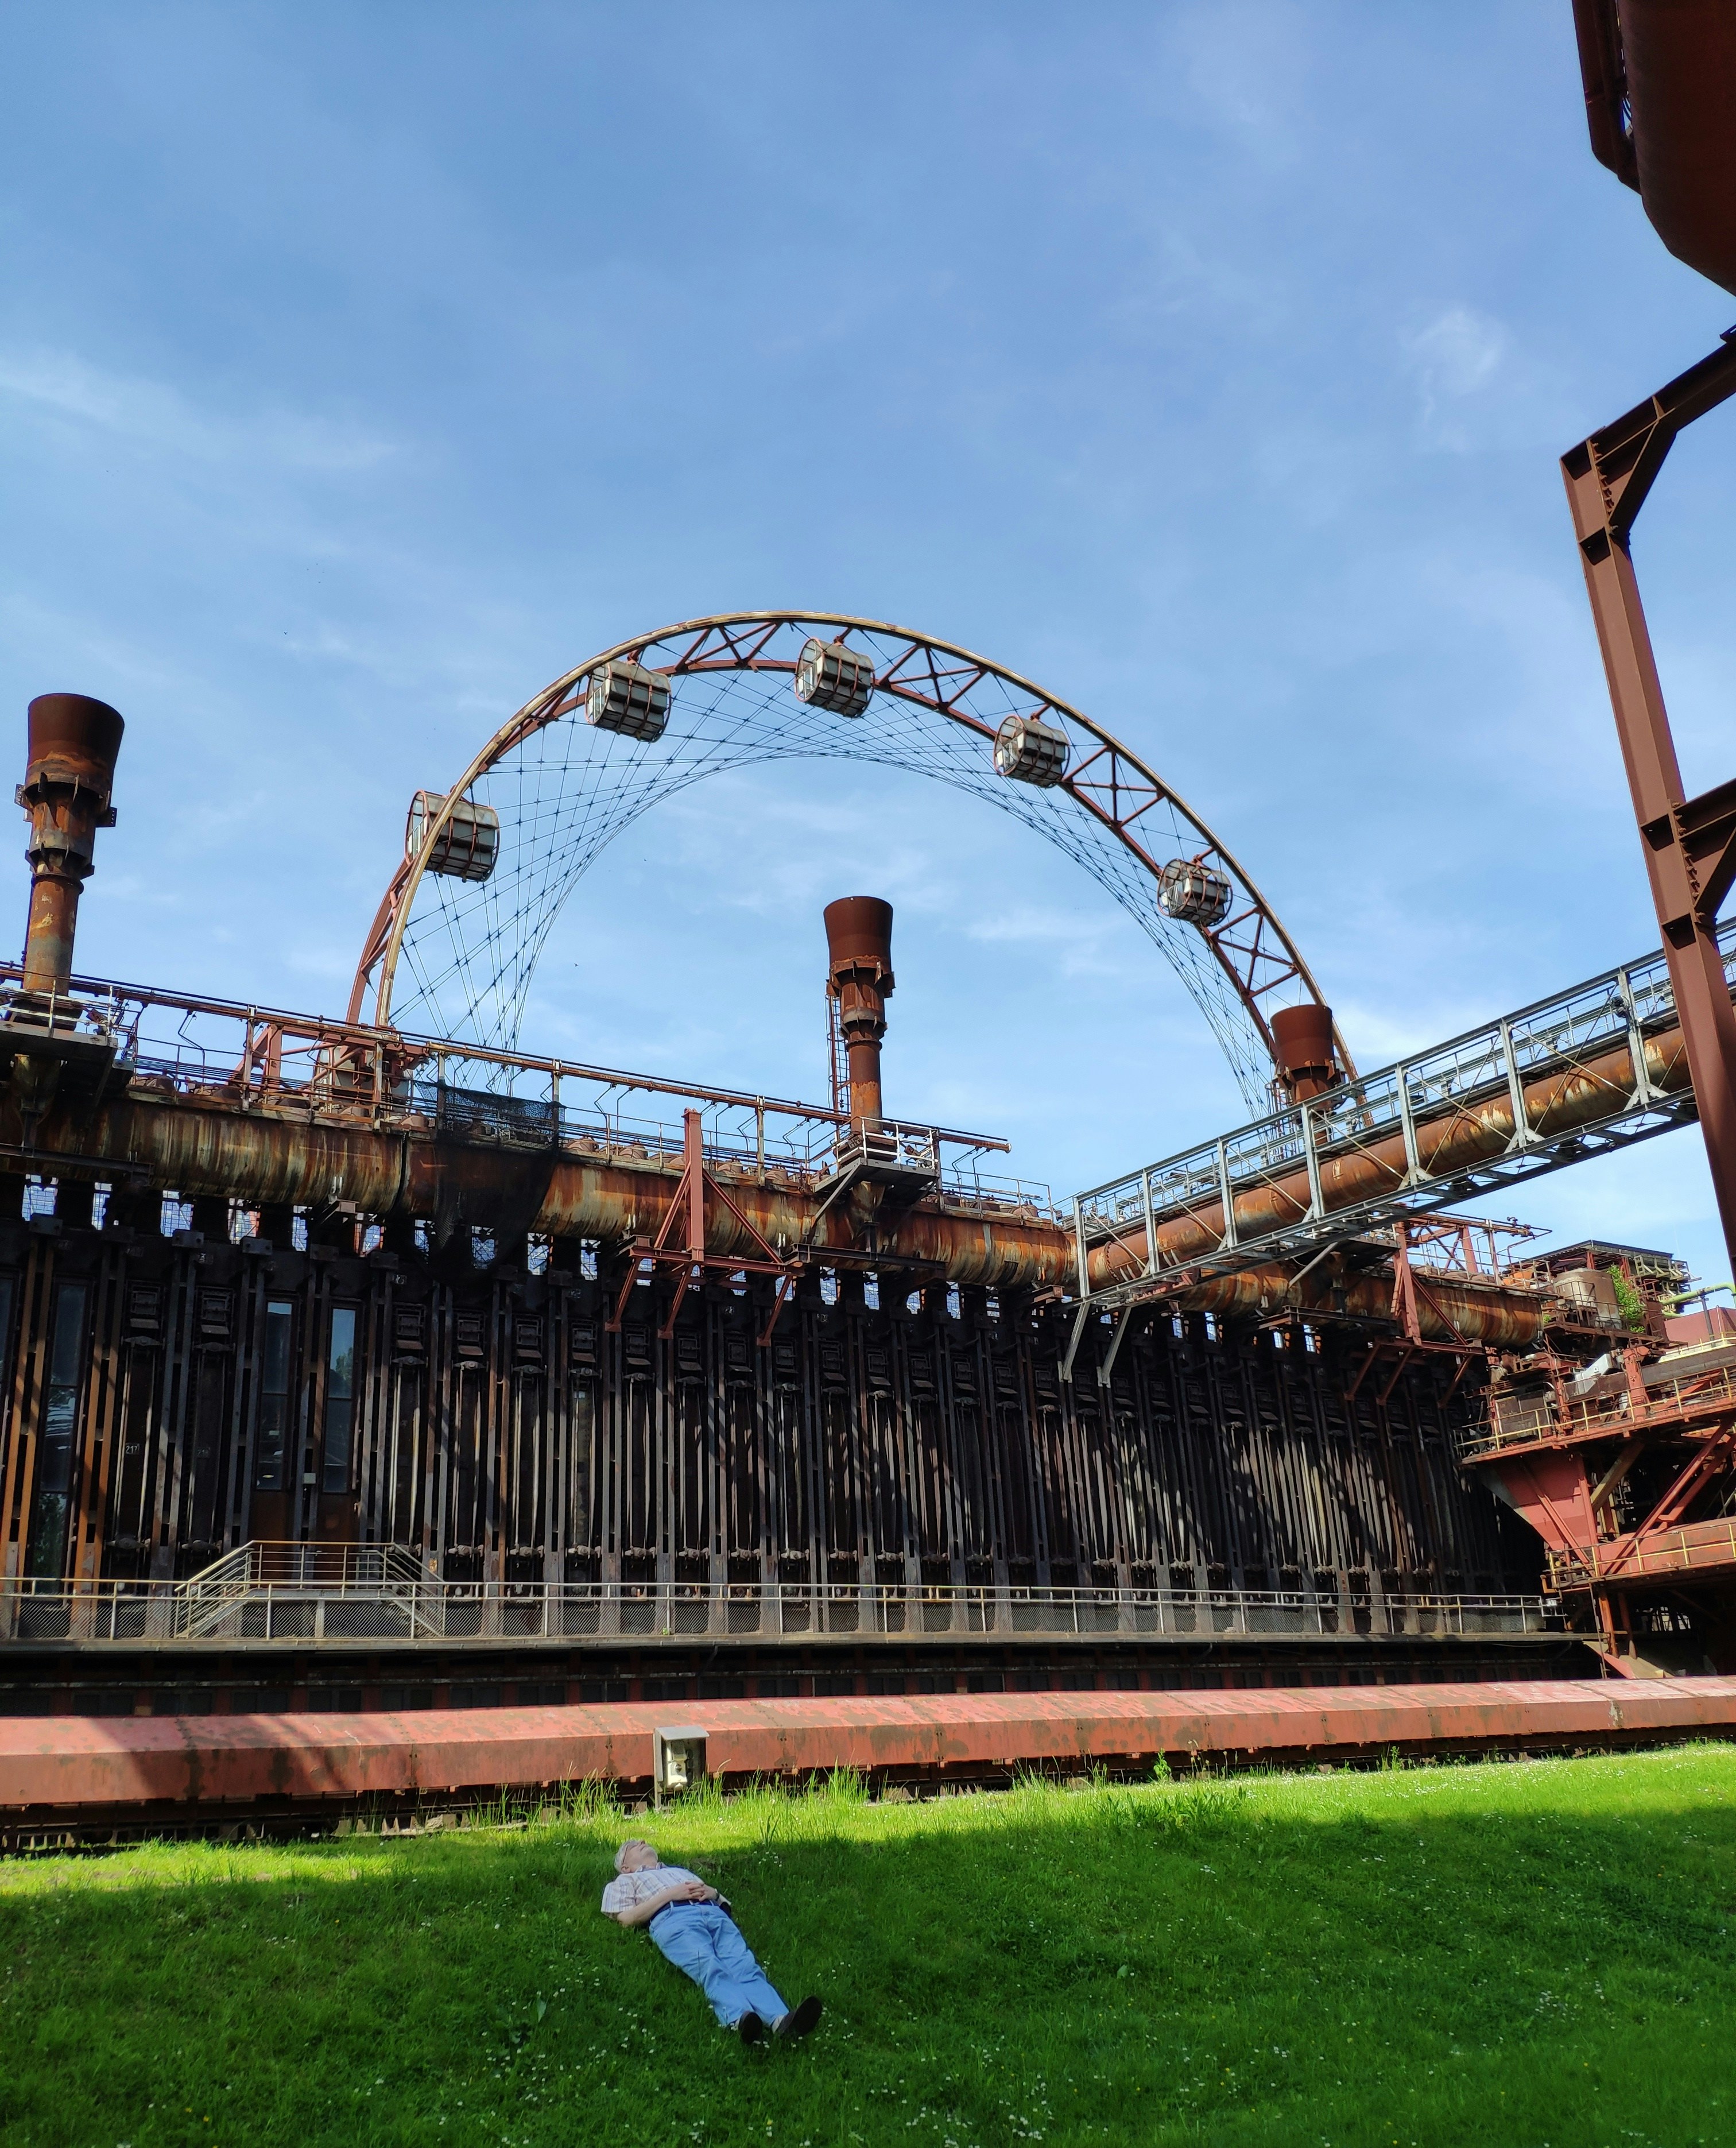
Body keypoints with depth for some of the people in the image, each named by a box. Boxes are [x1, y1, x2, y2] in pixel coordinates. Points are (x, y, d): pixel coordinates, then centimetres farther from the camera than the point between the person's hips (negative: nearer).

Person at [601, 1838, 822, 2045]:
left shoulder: (681, 1871, 46)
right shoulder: (625, 1881, 34)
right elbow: (627, 1918, 11)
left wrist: (711, 1892, 11)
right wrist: (670, 1894, 1)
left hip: (715, 1913, 3)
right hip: (672, 1917, -3)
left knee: (744, 1965, -29)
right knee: (709, 1967, -36)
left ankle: (782, 2021, -56)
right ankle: (739, 2019, -64)